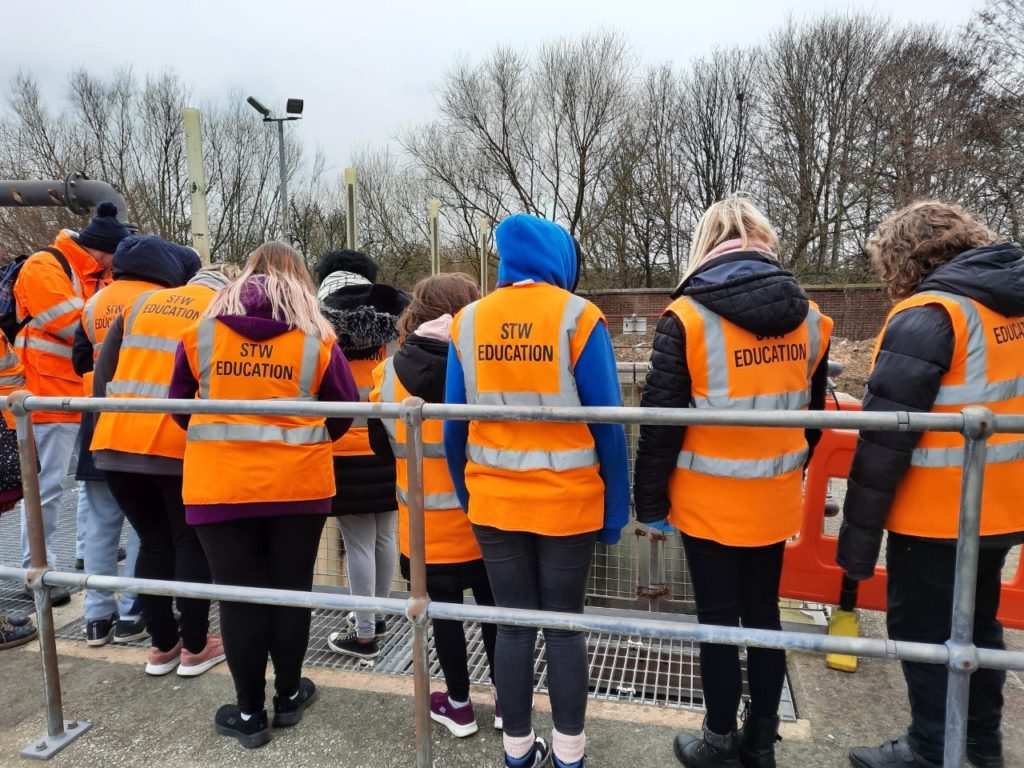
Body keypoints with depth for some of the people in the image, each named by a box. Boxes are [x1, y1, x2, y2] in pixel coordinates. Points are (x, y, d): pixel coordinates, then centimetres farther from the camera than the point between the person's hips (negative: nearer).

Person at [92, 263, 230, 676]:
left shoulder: (140, 303, 18)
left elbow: (103, 371, 13)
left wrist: (112, 422, 19)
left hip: (116, 441, 5)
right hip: (180, 445, -4)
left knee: (153, 541, 17)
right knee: (192, 543, 12)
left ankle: (162, 645, 26)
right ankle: (195, 646, 19)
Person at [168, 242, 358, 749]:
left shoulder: (202, 331, 3)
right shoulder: (317, 337, -2)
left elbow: (179, 406, 13)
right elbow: (345, 412, 2)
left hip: (219, 483, 1)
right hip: (298, 483, 0)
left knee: (238, 596, 10)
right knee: (290, 589, 15)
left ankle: (249, 713, 24)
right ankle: (288, 697, 31)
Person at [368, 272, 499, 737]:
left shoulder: (388, 372, -6)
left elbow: (382, 444, 4)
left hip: (429, 524, 1)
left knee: (445, 612, 14)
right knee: (493, 606, 16)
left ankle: (459, 707, 29)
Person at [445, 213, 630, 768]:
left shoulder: (467, 322, 1)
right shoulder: (578, 317, -9)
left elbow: (453, 428, 3)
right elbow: (608, 424, -10)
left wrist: (466, 496, 14)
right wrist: (616, 508, -1)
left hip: (493, 504, 3)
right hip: (569, 503, -2)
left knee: (512, 625, 15)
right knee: (564, 624, 13)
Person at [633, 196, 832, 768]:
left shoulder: (688, 317, -15)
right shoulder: (808, 317, 1)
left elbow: (661, 423, -14)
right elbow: (811, 415, 10)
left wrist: (650, 501, -3)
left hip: (709, 504, -4)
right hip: (775, 501, 5)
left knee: (718, 621, 9)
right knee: (764, 615, 17)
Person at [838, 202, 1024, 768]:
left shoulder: (929, 314, -18)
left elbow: (885, 436, -22)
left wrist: (858, 533, -18)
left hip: (937, 515, -8)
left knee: (922, 631, 8)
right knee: (975, 623, 22)